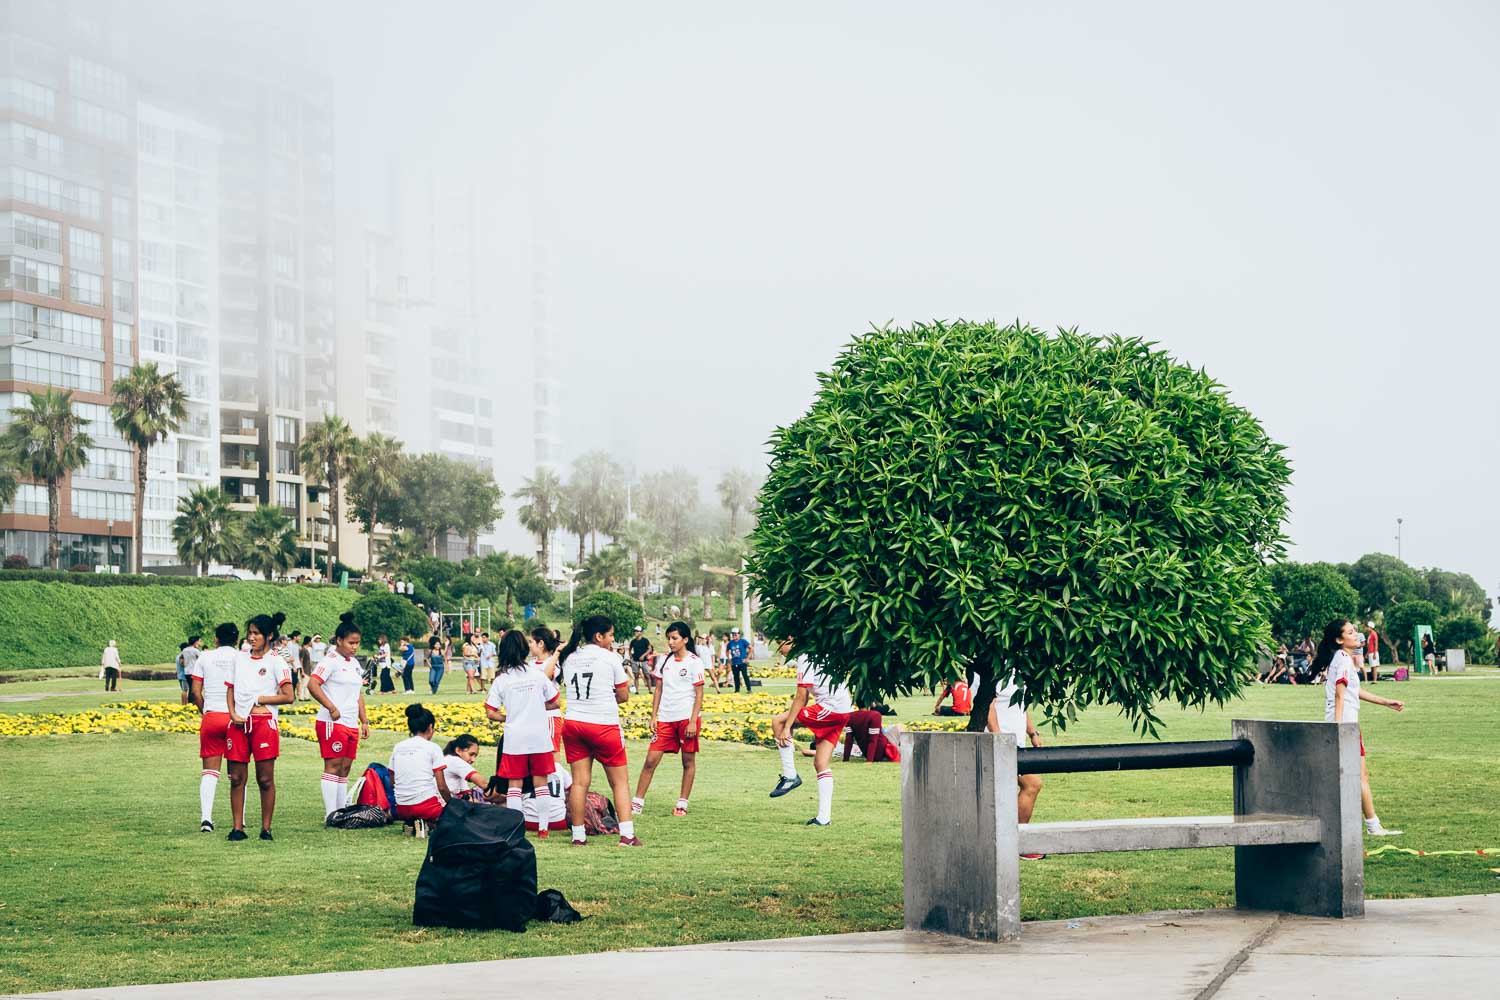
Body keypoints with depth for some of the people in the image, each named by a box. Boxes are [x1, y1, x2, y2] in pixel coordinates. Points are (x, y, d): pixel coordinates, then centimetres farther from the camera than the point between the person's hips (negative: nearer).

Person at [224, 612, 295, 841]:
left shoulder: (276, 662, -1)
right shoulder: (239, 658, 14)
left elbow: (288, 697, -7)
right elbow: (231, 690, 17)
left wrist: (258, 699, -8)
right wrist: (233, 713, 0)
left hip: (264, 722, -5)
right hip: (238, 724, 5)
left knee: (265, 779, -1)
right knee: (236, 778, 3)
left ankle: (266, 828, 5)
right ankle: (238, 827, 8)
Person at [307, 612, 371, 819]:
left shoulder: (355, 663, 17)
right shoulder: (331, 661, -9)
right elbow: (312, 685, -20)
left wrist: (364, 721, 19)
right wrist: (332, 708, -18)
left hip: (351, 725, 8)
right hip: (332, 723, -8)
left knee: (345, 768, 10)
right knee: (333, 766, -7)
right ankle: (331, 815, -7)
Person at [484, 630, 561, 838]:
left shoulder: (501, 680, -3)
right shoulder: (538, 675, -2)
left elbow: (490, 713, -4)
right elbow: (554, 703, 5)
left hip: (514, 738, -1)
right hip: (539, 737, 1)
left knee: (514, 784, 6)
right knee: (541, 783, 8)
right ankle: (543, 827, 9)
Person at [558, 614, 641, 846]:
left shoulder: (568, 658, 8)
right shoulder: (610, 658, -5)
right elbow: (623, 696, 0)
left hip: (573, 723, 4)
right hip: (604, 725, -4)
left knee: (580, 781, 6)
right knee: (620, 781, 3)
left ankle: (578, 835, 6)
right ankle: (627, 835, -5)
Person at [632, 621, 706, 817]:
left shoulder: (694, 662, -4)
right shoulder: (664, 660, 10)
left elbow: (699, 694, -5)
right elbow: (658, 689, 13)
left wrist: (693, 721, -12)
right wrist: (654, 716, 6)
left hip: (687, 718, -4)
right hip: (666, 718, 4)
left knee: (688, 761, 3)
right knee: (651, 760, -1)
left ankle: (682, 804, 11)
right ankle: (637, 803, 1)